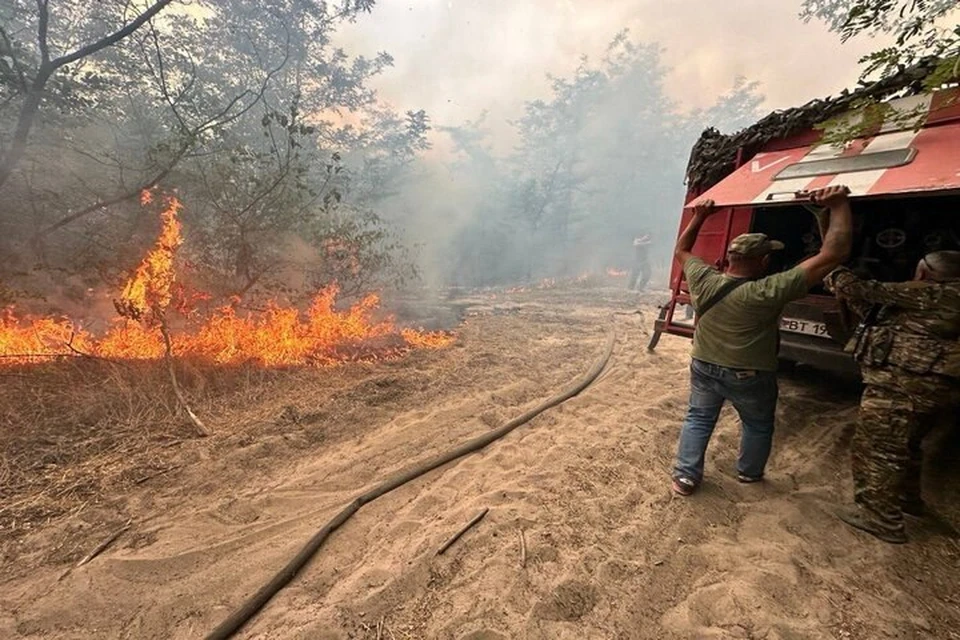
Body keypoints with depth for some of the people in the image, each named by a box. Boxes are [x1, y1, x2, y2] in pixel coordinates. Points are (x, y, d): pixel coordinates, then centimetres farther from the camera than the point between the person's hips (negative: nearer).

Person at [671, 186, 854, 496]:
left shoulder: (704, 281, -15)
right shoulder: (768, 292, -26)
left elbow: (682, 250, 5)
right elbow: (833, 254, -25)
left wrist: (698, 217, 11)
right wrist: (838, 206, -20)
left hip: (704, 367, 3)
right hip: (750, 377, -2)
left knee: (698, 419, 17)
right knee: (758, 426, 24)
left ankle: (685, 476, 18)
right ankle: (749, 473, 42)